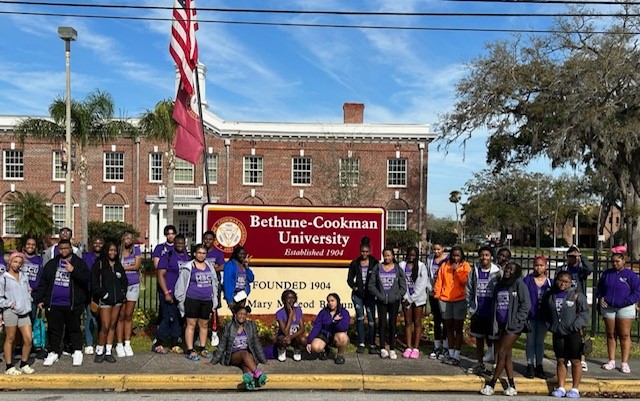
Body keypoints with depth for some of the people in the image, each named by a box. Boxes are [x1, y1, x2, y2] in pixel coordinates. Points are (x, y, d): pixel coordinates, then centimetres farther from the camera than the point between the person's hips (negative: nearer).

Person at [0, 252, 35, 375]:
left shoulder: (24, 276, 12)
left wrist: (29, 300, 8)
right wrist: (10, 304, -12)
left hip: (24, 312, 4)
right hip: (11, 312, -4)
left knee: (28, 339, 1)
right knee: (10, 339, 6)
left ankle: (24, 364, 17)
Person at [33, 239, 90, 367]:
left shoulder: (79, 263, 2)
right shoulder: (51, 264, 11)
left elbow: (86, 279, -10)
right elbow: (43, 282, 12)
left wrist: (73, 270, -22)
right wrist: (40, 299, 6)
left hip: (72, 304, -3)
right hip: (53, 304, 3)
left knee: (74, 328, 6)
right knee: (54, 329, 11)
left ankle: (77, 352, 16)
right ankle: (53, 352, 24)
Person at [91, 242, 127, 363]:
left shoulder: (118, 265, 14)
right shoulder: (99, 264, -2)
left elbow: (125, 280, 20)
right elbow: (94, 283, -7)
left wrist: (123, 293, 7)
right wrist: (104, 294, -11)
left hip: (117, 299, 5)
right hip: (105, 300, -5)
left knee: (112, 326, 7)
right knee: (105, 327, -9)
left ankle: (108, 352, 13)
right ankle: (99, 351, 6)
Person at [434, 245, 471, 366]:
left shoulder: (465, 266, 0)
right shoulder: (444, 266, 6)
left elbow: (465, 281, -14)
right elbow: (439, 281, 6)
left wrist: (457, 269, -14)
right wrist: (437, 294, 0)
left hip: (460, 300, -3)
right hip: (445, 300, 3)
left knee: (458, 328, 1)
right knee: (449, 327, 11)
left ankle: (456, 355, 5)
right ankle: (450, 353, 20)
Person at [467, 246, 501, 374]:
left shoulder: (497, 272, -8)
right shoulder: (475, 271, 3)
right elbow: (469, 289, 11)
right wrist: (470, 306, 6)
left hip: (492, 312, -4)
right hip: (478, 312, 4)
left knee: (494, 339, 2)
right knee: (479, 339, 14)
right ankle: (479, 364, 27)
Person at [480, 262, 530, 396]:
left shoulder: (519, 284, -6)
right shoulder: (500, 285, 14)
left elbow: (526, 304, -9)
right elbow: (495, 304, 19)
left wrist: (516, 320, -13)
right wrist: (494, 323, 11)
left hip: (513, 325, -7)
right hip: (501, 324, 7)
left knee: (502, 353, -5)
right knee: (507, 354, 10)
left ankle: (491, 384, 2)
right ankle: (511, 385, 18)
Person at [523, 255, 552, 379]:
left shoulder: (549, 282, 1)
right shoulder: (528, 279, -5)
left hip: (543, 316, 2)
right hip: (530, 315, -2)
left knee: (540, 341, 11)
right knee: (530, 341, 7)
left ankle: (539, 366, 21)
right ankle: (530, 366, 15)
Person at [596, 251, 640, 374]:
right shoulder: (606, 273, 6)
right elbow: (599, 288, 16)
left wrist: (627, 302, -18)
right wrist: (600, 298, -2)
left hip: (625, 309, -3)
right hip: (608, 308, 4)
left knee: (624, 335, 0)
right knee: (610, 335, 9)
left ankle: (625, 363, 7)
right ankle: (611, 361, 17)